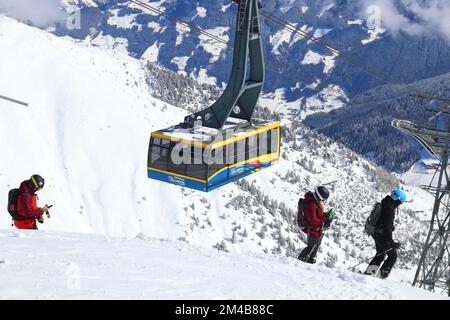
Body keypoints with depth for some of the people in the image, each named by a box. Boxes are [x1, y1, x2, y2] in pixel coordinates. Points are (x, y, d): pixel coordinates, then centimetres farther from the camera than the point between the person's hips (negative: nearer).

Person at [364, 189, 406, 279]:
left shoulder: (385, 204, 8)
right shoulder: (389, 209, -24)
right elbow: (387, 227, -28)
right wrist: (391, 242, -30)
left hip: (376, 234, 10)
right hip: (382, 235, -10)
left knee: (380, 255, 23)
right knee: (393, 255, 0)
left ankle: (369, 272, 22)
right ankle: (382, 274, -2)